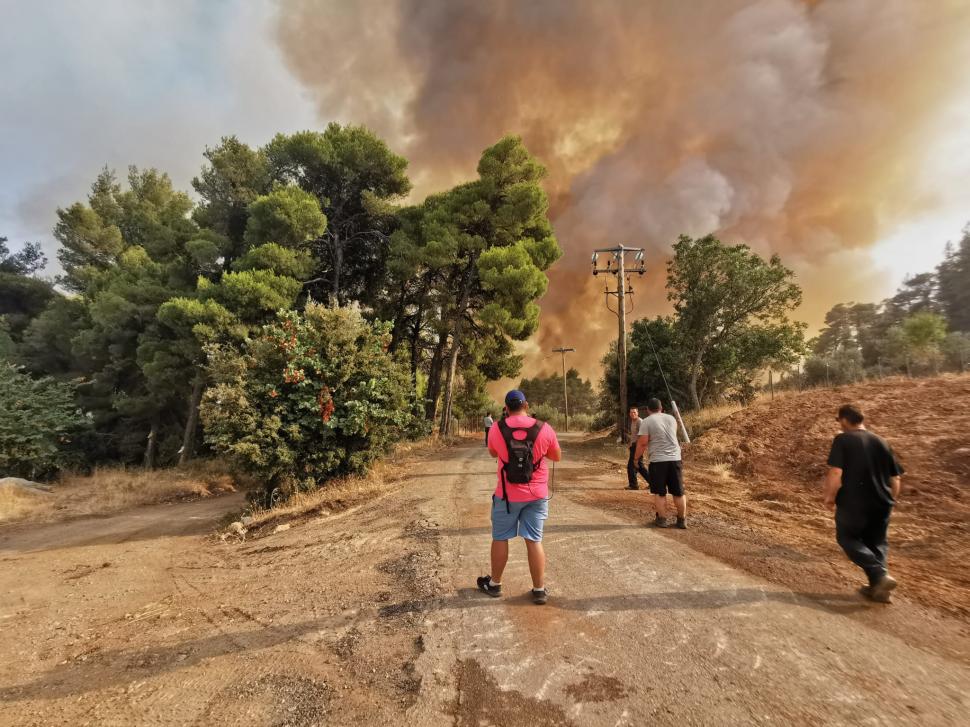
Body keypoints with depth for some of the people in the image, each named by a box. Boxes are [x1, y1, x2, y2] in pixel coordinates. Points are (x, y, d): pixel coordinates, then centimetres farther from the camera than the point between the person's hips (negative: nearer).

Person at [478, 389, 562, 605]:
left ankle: (494, 583, 29)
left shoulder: (497, 428, -8)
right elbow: (557, 457, 7)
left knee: (500, 538, 14)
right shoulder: (544, 428, -8)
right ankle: (539, 590, 17)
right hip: (537, 495, 1)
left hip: (507, 494, -1)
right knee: (534, 540, 9)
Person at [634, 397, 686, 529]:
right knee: (679, 492, 12)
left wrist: (636, 457, 3)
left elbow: (642, 443, -9)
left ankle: (662, 519, 10)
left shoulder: (646, 422, -5)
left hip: (658, 461, -4)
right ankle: (682, 520, 19)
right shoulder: (671, 418, 10)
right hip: (675, 459, 4)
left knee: (660, 493, 7)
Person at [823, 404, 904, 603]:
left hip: (853, 503, -6)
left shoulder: (842, 440, -11)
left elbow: (835, 473, -20)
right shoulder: (881, 442, 6)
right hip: (881, 504, 6)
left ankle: (881, 574, -3)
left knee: (847, 538, 14)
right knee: (876, 543, 20)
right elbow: (895, 479, 9)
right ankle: (878, 588, 24)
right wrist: (889, 501, 23)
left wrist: (829, 496, -5)